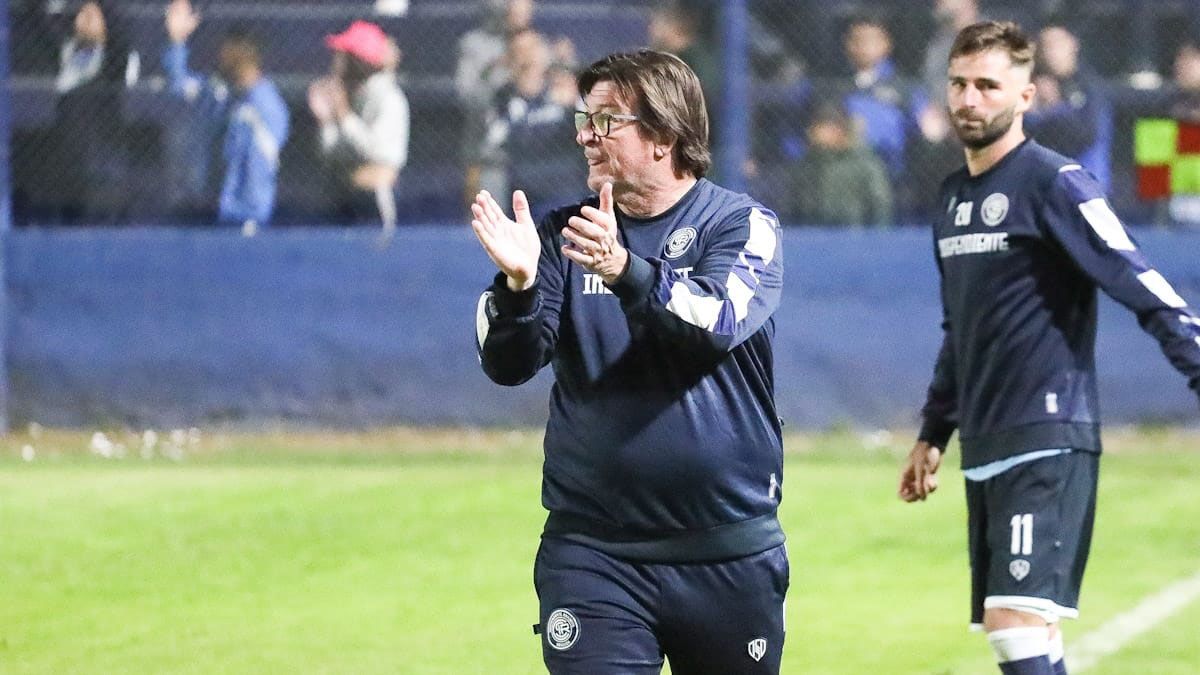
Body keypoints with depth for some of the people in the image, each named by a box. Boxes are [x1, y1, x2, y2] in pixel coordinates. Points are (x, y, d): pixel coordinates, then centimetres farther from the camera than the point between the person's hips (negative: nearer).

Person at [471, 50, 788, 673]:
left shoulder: (742, 225, -1)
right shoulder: (564, 235, 7)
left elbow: (719, 321, -21)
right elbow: (508, 364, -5)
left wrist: (625, 271, -38)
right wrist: (517, 283, -26)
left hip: (730, 553, -1)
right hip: (592, 552, 1)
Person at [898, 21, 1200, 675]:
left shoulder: (1053, 183, -9)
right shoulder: (954, 194, 16)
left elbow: (1147, 292, -14)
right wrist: (932, 433, 28)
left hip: (1047, 446, -8)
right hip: (984, 451, 8)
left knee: (1017, 621, -19)